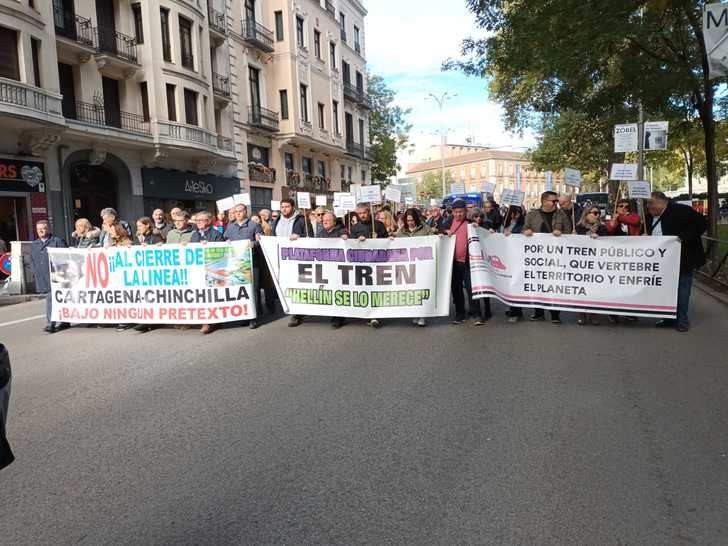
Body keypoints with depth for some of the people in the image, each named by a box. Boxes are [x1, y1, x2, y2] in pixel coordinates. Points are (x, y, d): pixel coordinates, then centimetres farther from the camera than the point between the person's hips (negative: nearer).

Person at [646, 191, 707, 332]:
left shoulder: (680, 211, -14)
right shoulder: (652, 217, 9)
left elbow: (701, 223, -18)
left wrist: (684, 237, -24)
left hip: (683, 260, -7)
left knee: (681, 290, 0)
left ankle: (682, 321, 11)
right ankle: (670, 319, 23)